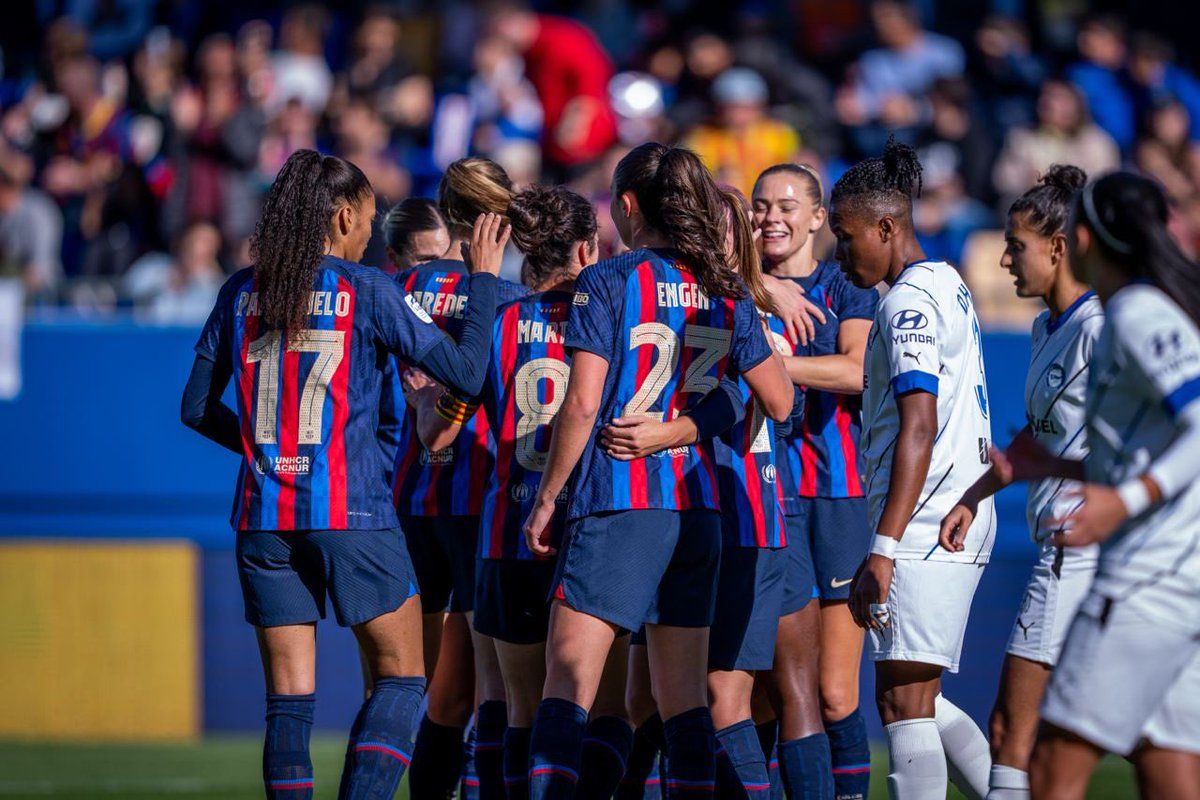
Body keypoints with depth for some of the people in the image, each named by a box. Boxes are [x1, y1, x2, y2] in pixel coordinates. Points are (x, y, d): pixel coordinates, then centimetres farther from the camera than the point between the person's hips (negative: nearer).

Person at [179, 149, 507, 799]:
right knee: (401, 675, 6)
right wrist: (485, 277, 6)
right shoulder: (365, 290, -4)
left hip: (263, 515, 4)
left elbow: (197, 408, 12)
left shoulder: (242, 293, 7)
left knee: (288, 695, 5)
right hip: (350, 511, -4)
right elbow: (466, 372, -5)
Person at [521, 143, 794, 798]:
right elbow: (780, 402, 13)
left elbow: (582, 404, -10)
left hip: (616, 500, -5)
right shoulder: (725, 294, 9)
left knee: (568, 678, -6)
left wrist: (546, 498, -3)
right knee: (684, 695, 8)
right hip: (696, 506, 5)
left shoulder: (606, 283, -5)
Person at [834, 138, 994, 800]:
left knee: (903, 699, -9)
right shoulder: (947, 287, 18)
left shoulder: (909, 302, -13)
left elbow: (918, 429, -21)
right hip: (959, 523, 10)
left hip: (924, 527, -10)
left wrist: (882, 551, -25)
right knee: (916, 698, 14)